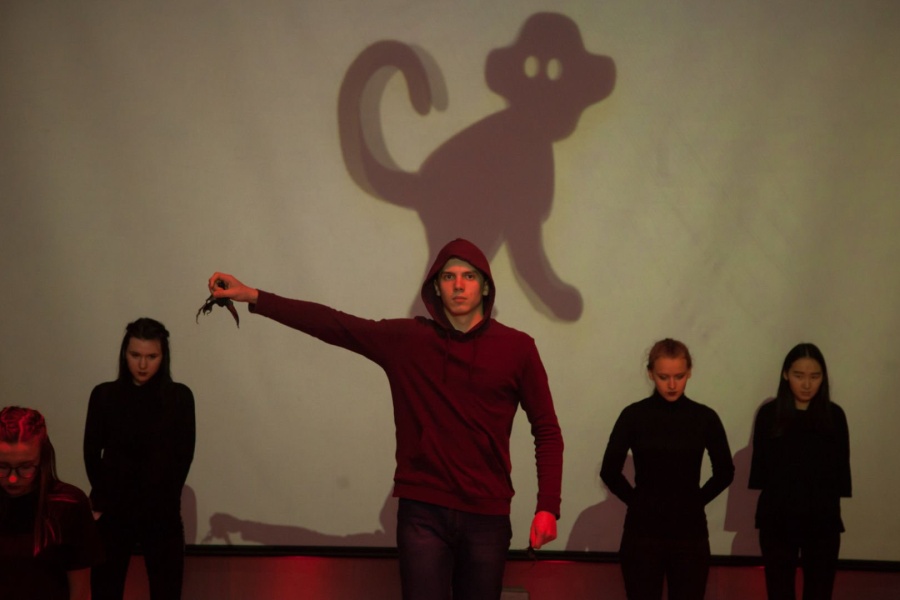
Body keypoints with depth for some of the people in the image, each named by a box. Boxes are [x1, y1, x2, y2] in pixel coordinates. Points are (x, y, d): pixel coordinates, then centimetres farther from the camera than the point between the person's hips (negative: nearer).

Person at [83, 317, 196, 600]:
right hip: (113, 512, 0)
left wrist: (161, 501, -2)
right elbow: (92, 453, 3)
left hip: (162, 514, 0)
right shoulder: (104, 395, 1)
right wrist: (102, 502, -2)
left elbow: (183, 455, 1)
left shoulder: (180, 397, 0)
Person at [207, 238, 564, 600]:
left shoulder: (516, 348, 1)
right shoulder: (406, 339, 4)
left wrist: (547, 506, -5)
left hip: (487, 516, 0)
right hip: (423, 512, 0)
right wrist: (252, 297, -4)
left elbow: (547, 431, 4)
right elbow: (331, 324, 3)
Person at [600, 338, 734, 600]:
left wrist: (696, 500, 5)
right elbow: (609, 471, 2)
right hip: (643, 532, -1)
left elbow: (725, 472, 11)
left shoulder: (704, 417, 1)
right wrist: (638, 500, 1)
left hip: (690, 532, 1)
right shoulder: (634, 415, -3)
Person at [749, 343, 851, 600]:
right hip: (777, 519, -1)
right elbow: (760, 465, 1)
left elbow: (841, 468, 5)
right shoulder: (769, 414, -2)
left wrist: (830, 505, 1)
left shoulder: (834, 415, 1)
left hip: (823, 520, 1)